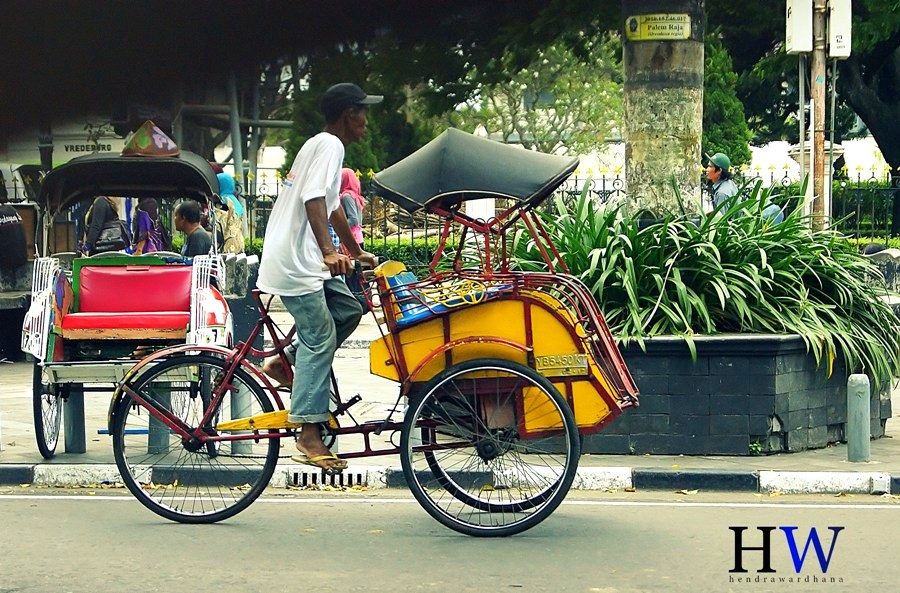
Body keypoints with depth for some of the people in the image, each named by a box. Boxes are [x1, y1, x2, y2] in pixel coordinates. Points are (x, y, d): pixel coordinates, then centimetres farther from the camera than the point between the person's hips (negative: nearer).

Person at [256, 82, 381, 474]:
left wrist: (356, 251, 42)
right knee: (320, 338, -10)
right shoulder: (330, 146, -12)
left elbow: (333, 206, 33)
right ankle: (309, 435, -11)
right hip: (295, 261, -10)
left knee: (348, 309, 10)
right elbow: (314, 199, -27)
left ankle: (284, 363, 12)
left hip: (304, 258, 10)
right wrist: (329, 251, -38)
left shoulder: (321, 145, 21)